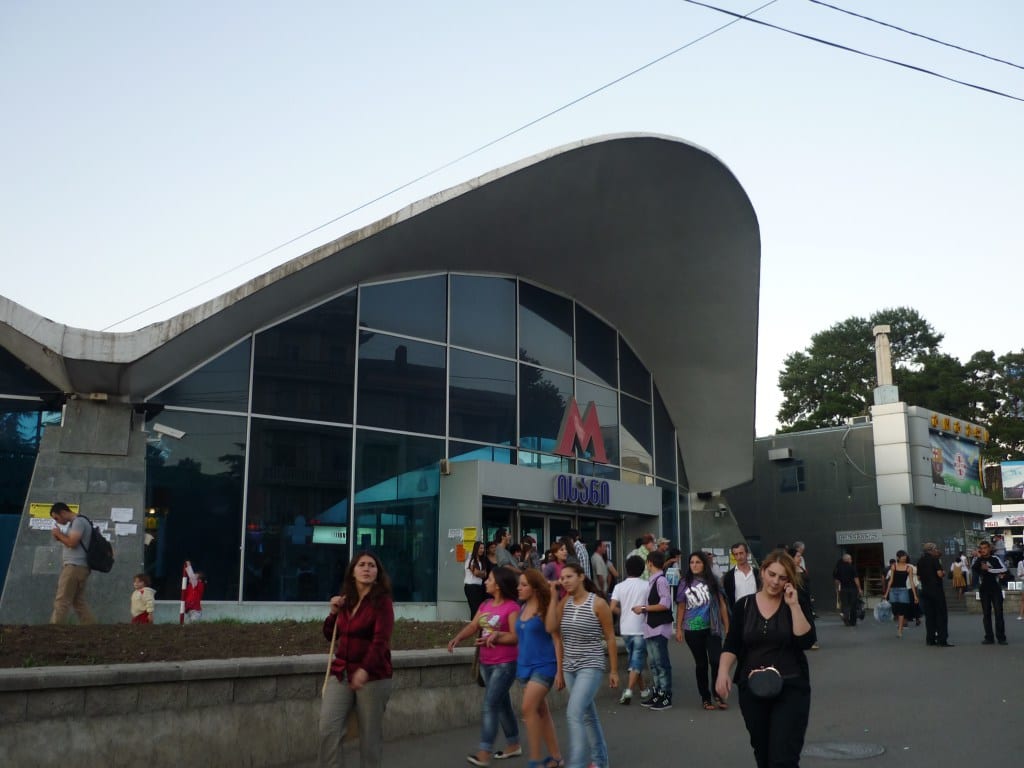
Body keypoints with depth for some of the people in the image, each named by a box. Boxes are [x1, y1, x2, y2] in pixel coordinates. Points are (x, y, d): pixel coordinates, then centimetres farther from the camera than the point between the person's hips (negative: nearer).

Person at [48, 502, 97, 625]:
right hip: (78, 567, 10)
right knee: (79, 602, 8)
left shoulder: (78, 521, -9)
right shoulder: (75, 523, 23)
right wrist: (60, 537, 7)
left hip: (75, 566, -10)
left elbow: (72, 543, -19)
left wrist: (59, 534, -5)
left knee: (61, 602, -8)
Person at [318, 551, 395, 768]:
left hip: (373, 676, -5)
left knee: (370, 734, 3)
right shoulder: (346, 601, 10)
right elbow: (331, 636, 20)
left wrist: (365, 670, -35)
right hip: (341, 673, 5)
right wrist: (334, 612, 1)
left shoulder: (382, 602, -8)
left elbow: (380, 641, -20)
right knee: (328, 730, -7)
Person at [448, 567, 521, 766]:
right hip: (486, 663, 8)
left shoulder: (512, 607, -15)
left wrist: (495, 637, -28)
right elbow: (472, 626, 3)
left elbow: (516, 637, -18)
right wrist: (458, 638, -13)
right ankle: (514, 745, 29)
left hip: (505, 664, -8)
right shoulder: (486, 604, 9)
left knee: (489, 705, -11)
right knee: (502, 704, 16)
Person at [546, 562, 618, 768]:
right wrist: (553, 597, -9)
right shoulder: (564, 602, 3)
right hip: (570, 668, 6)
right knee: (587, 714, 17)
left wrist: (614, 670, -3)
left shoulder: (598, 603, -11)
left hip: (591, 667, -6)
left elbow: (610, 638, -5)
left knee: (574, 713, -18)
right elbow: (551, 628, -8)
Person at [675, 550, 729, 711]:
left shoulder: (712, 581, 2)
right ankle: (705, 698, 18)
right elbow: (681, 607, 5)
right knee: (701, 664, 8)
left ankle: (718, 695, 6)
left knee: (716, 661, -11)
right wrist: (678, 629, 1)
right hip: (692, 630, 0)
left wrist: (727, 627, 2)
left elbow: (722, 604, 4)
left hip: (712, 628, 0)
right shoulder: (685, 583, 2)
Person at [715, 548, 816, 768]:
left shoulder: (798, 604, -2)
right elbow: (732, 645, -1)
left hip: (791, 689, -3)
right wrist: (723, 671, -17)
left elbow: (806, 641, -15)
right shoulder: (745, 605, 2)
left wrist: (793, 605, -18)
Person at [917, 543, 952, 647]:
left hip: (925, 590, 6)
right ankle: (942, 640, -6)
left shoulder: (920, 561, 10)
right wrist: (943, 572, 3)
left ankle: (930, 639, 10)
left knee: (929, 615, 10)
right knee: (941, 615, -2)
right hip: (936, 590, -6)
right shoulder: (934, 559, -10)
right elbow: (939, 573, -17)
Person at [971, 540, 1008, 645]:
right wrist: (979, 557, -14)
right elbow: (973, 568, -12)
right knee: (986, 614, 4)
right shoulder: (978, 560, 7)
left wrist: (988, 569, -15)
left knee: (998, 613, -5)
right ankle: (989, 638, 8)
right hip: (984, 589, 2)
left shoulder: (995, 558, 1)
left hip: (996, 589, -2)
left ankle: (1001, 637, -2)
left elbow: (1004, 569, -14)